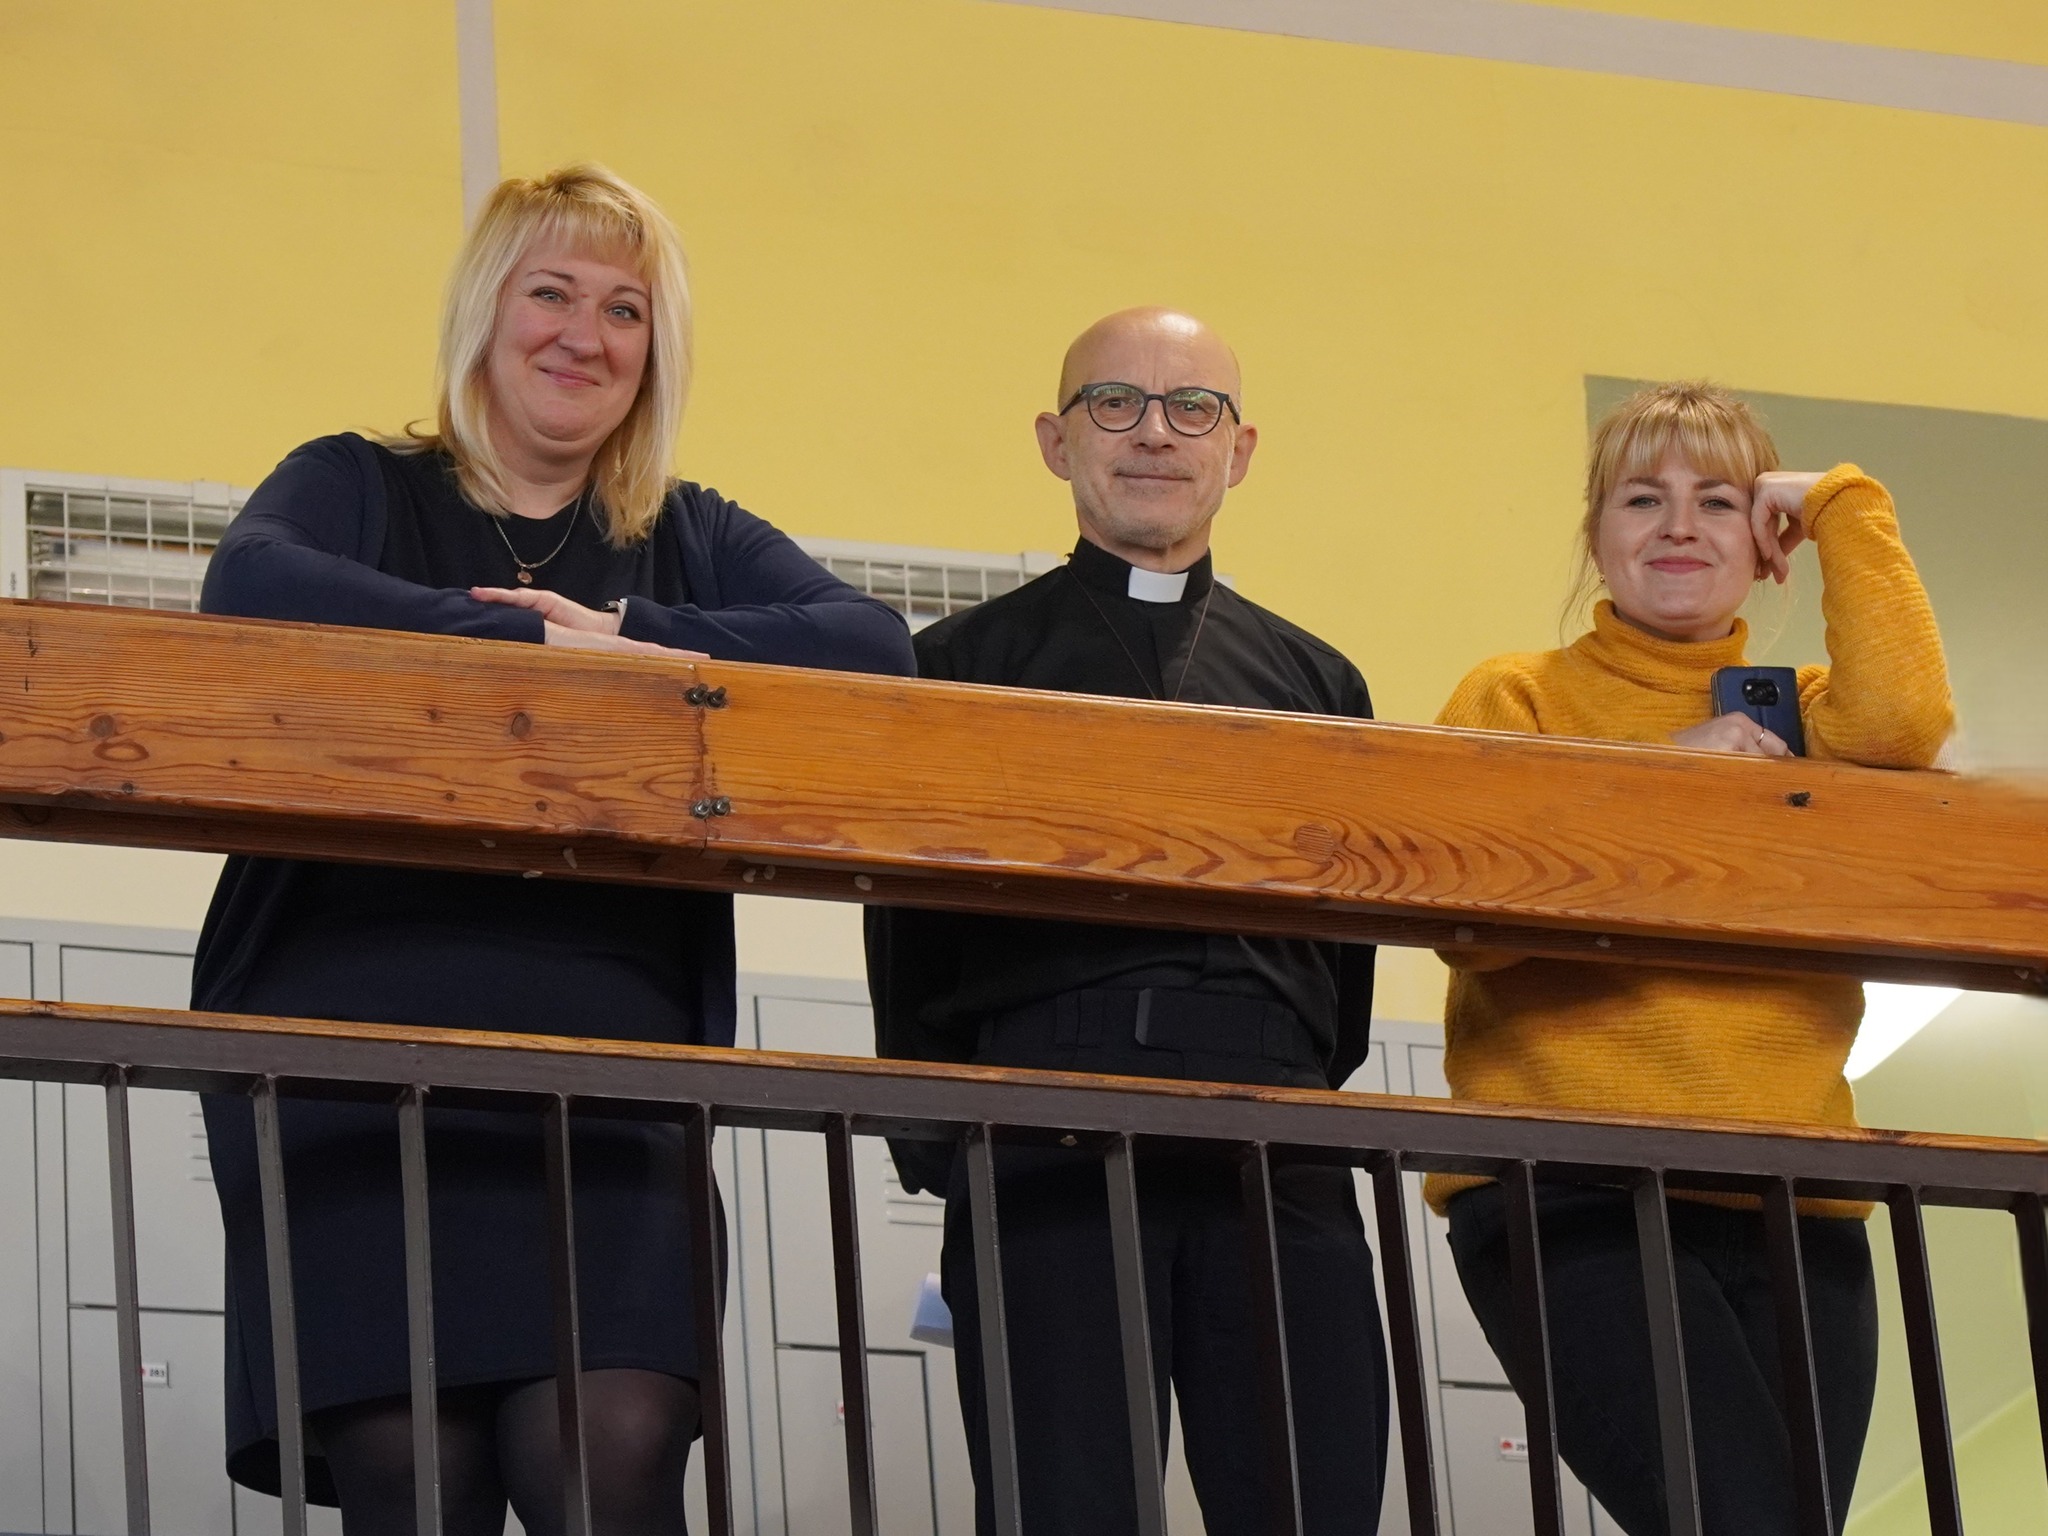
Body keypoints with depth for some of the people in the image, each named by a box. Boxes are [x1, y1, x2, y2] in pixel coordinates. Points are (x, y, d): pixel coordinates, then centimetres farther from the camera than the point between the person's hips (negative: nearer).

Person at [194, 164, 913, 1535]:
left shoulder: (697, 541, 23)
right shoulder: (357, 491, 16)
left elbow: (876, 649, 4)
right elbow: (249, 588, -8)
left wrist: (637, 642, -9)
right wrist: (526, 641, -13)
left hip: (603, 1052, 2)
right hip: (355, 1041, -2)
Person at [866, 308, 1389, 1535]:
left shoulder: (1316, 683, 22)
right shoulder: (968, 663, 15)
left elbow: (1351, 945, 18)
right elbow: (911, 942, 10)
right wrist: (944, 1146, 1)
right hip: (1046, 1145, -2)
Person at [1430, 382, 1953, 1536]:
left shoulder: (1799, 715, 18)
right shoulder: (1516, 699, 10)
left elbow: (1902, 721, -7)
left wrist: (1842, 507, 3)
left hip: (1792, 1209, 4)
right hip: (1572, 1193, -4)